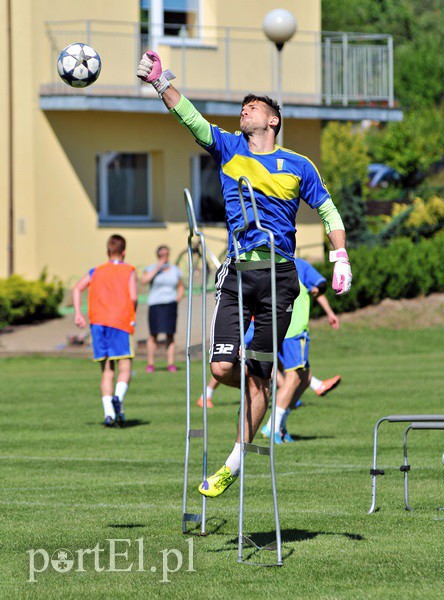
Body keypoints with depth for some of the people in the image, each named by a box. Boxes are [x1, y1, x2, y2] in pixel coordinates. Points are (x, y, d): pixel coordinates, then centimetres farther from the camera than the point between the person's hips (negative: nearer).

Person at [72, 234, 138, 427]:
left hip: (97, 323, 4)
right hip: (120, 322, -3)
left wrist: (78, 313, 3)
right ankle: (118, 398, -32)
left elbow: (77, 289, 7)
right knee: (124, 369, -3)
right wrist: (131, 318, 11)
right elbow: (133, 297, -4)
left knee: (107, 370, 7)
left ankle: (108, 412, -6)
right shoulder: (129, 271, 8)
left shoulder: (96, 272, 19)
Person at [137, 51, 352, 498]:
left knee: (258, 377, -1)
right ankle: (259, 390, 22)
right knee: (222, 367, -12)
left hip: (279, 276, -2)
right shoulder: (228, 149, 10)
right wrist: (159, 81, -13)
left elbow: (327, 210, 15)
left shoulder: (297, 167, 8)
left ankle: (235, 462, 7)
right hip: (237, 273, 2)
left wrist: (341, 259, 3)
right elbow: (188, 116, 0)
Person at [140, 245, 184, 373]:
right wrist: (157, 268, -13)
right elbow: (144, 280, -14)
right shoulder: (151, 269, 5)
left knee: (170, 334, -3)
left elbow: (181, 286, 24)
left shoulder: (175, 270, 14)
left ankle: (171, 363, 0)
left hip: (170, 305, 2)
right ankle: (150, 364, 1)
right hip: (155, 304, -2)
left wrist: (179, 297, 5)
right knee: (153, 335, -5)